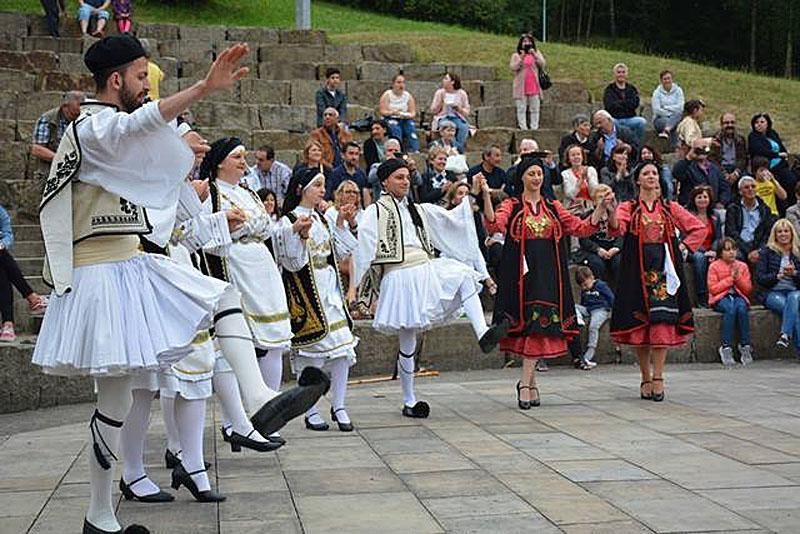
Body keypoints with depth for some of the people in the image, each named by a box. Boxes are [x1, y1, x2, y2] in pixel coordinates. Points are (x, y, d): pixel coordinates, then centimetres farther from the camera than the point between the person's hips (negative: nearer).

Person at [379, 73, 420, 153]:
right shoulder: (387, 95, -2)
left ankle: (415, 151, -36)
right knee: (396, 129, -32)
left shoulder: (408, 96, 6)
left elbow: (413, 113, 3)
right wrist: (392, 112, -27)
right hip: (391, 119, -2)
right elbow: (383, 111, -8)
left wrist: (407, 115, -20)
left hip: (405, 119, 3)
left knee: (411, 125, -27)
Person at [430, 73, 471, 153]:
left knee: (463, 127, -34)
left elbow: (467, 112, 6)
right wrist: (441, 100, -10)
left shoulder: (462, 93, 5)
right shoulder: (440, 92, 7)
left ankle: (459, 151, -33)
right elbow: (433, 110, 3)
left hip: (458, 117, 1)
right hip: (443, 117, -1)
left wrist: (459, 109, -14)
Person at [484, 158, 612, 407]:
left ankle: (525, 382, -2)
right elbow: (494, 224, -16)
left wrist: (601, 208, -3)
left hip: (548, 273, 3)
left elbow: (582, 228, 10)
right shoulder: (512, 206, 4)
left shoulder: (553, 207, 14)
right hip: (522, 272, -3)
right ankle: (530, 381, 9)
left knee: (540, 325, -5)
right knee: (529, 322, -2)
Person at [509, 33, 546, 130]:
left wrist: (535, 55, -12)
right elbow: (513, 67, -5)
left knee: (535, 108, 0)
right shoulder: (516, 55, 8)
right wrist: (521, 58, -15)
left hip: (534, 86, 2)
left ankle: (534, 127, 2)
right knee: (521, 108, -5)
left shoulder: (537, 53, 15)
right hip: (521, 87, -2)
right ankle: (523, 127, -4)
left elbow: (542, 64, 1)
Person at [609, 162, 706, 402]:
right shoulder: (629, 208, 5)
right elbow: (617, 228, -16)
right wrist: (611, 216, -36)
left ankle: (658, 378, -5)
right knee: (639, 323, 1)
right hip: (638, 271, -1)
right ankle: (645, 378, 12)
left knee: (663, 321, -8)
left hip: (664, 269, 1)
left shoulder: (670, 208, 12)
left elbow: (699, 228, 15)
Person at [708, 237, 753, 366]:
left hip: (738, 296, 2)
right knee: (730, 308, -36)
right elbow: (713, 289, -6)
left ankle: (745, 346, -29)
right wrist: (730, 278, -9)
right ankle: (726, 347, -36)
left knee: (742, 307, -34)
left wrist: (738, 277, -8)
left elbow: (748, 288, 7)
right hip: (720, 298, -2)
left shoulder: (742, 266, 11)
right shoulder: (714, 266, 2)